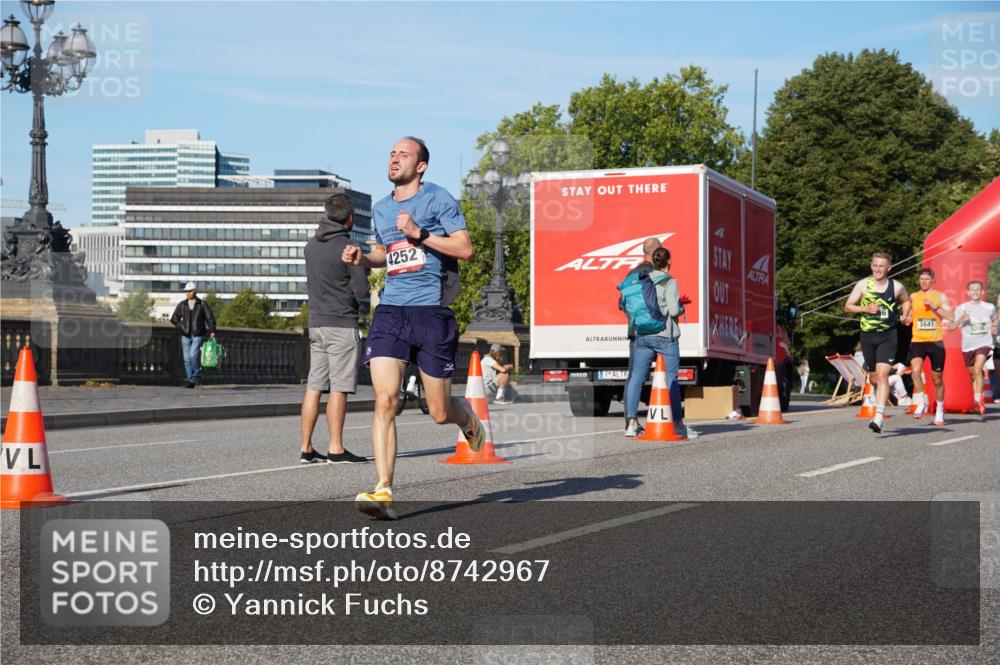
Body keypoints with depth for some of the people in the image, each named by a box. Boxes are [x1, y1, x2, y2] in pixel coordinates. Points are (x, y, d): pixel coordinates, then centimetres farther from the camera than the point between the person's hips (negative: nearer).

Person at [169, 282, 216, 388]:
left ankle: (197, 375, 2)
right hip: (185, 336, 3)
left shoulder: (202, 304, 2)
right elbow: (174, 318, 16)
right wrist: (181, 327, 4)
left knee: (193, 355, -20)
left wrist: (212, 331, -9)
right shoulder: (182, 305, 9)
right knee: (187, 359, 1)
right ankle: (190, 381, 8)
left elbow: (210, 318, 2)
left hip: (198, 335, -3)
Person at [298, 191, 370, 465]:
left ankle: (306, 448, 8)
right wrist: (364, 271, 11)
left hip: (316, 323, 7)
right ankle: (336, 449, -4)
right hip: (342, 324, -7)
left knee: (314, 386, 8)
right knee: (339, 388, -4)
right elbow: (361, 290, -10)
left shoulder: (311, 245, 10)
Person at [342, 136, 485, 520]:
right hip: (390, 313, 4)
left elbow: (465, 248, -9)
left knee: (440, 413, 4)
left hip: (431, 312, -4)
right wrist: (361, 258, 11)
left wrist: (419, 233, -16)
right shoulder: (380, 210, 16)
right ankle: (384, 492, -17)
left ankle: (468, 419, 43)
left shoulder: (437, 198, -1)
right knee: (385, 399, -15)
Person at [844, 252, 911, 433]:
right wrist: (865, 308, -13)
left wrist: (904, 316, 3)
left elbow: (906, 301, 21)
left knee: (882, 375, -16)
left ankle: (879, 418, -22)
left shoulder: (897, 287, 0)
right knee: (873, 377, 13)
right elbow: (847, 306, 3)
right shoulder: (863, 285, 0)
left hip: (888, 336, -2)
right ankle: (879, 401, 46)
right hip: (868, 335, 2)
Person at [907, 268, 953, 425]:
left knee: (937, 379, 7)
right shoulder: (913, 297, 9)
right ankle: (921, 403, -13)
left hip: (935, 341, -1)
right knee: (915, 370, -26)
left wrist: (935, 307, -18)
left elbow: (951, 317, -7)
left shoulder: (940, 297, 3)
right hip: (917, 341, 1)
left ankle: (939, 412, 23)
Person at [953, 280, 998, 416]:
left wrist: (993, 329, 7)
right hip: (968, 346, 2)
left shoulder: (990, 308, 4)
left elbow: (995, 320, 26)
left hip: (984, 343, -1)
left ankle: (978, 399, -23)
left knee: (978, 370, -24)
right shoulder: (961, 308, -1)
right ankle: (979, 403, 34)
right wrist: (961, 319, -23)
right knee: (973, 374, 14)